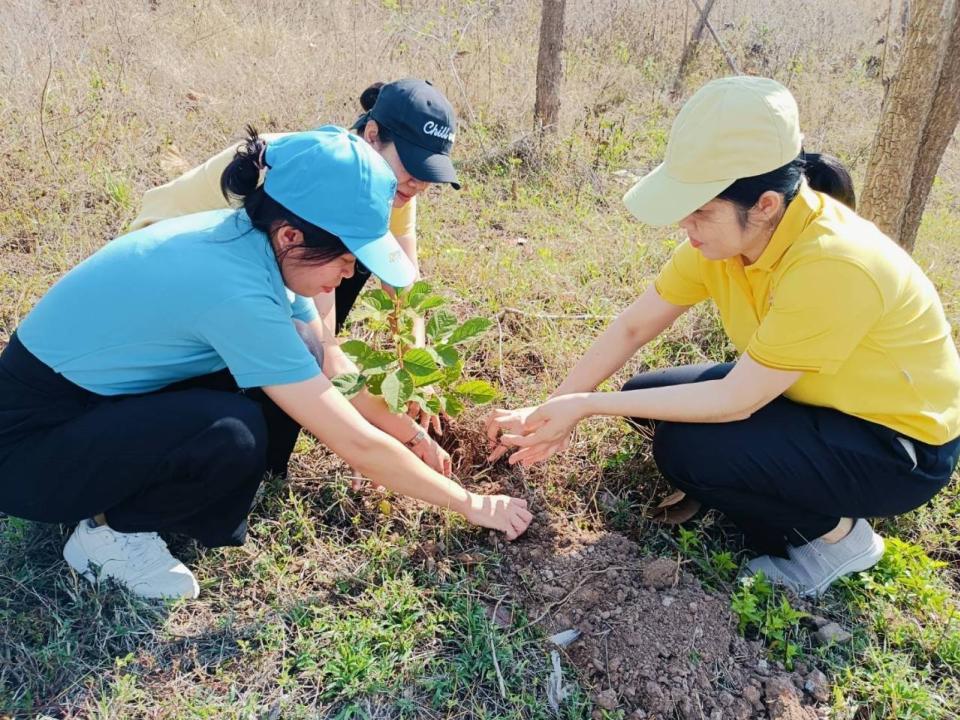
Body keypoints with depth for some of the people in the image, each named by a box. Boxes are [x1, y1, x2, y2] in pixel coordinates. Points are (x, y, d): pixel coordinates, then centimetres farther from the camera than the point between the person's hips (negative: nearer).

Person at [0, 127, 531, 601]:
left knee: (290, 380, -6)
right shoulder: (235, 288, -33)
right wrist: (473, 504, -16)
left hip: (101, 396, 8)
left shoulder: (239, 237, -9)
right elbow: (357, 445, -28)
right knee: (235, 436, -31)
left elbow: (328, 364, 4)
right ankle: (110, 529, -3)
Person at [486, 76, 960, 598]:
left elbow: (735, 401, -31)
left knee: (687, 450, -25)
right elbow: (633, 326, -7)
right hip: (814, 397, 8)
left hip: (901, 443, -7)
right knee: (648, 397, -1)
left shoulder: (832, 266, -36)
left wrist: (587, 406, -27)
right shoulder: (729, 230, -13)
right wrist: (549, 411, -12)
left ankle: (838, 534, 1)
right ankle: (801, 508, 11)